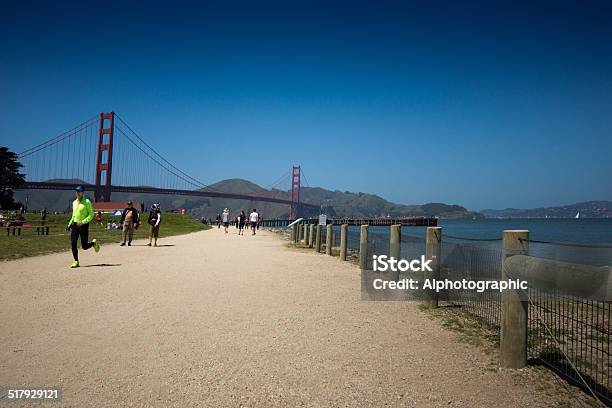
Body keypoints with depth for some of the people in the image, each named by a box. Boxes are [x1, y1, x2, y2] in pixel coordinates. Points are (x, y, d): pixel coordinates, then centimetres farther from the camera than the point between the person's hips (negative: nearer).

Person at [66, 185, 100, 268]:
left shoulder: (87, 202, -7)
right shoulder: (74, 202, 12)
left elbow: (91, 215, -10)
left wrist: (82, 222, -20)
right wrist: (69, 224, 14)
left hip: (84, 225, -5)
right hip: (75, 225, 5)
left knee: (84, 247, 0)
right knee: (73, 243, -5)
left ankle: (94, 243, 31)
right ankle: (76, 261, 5)